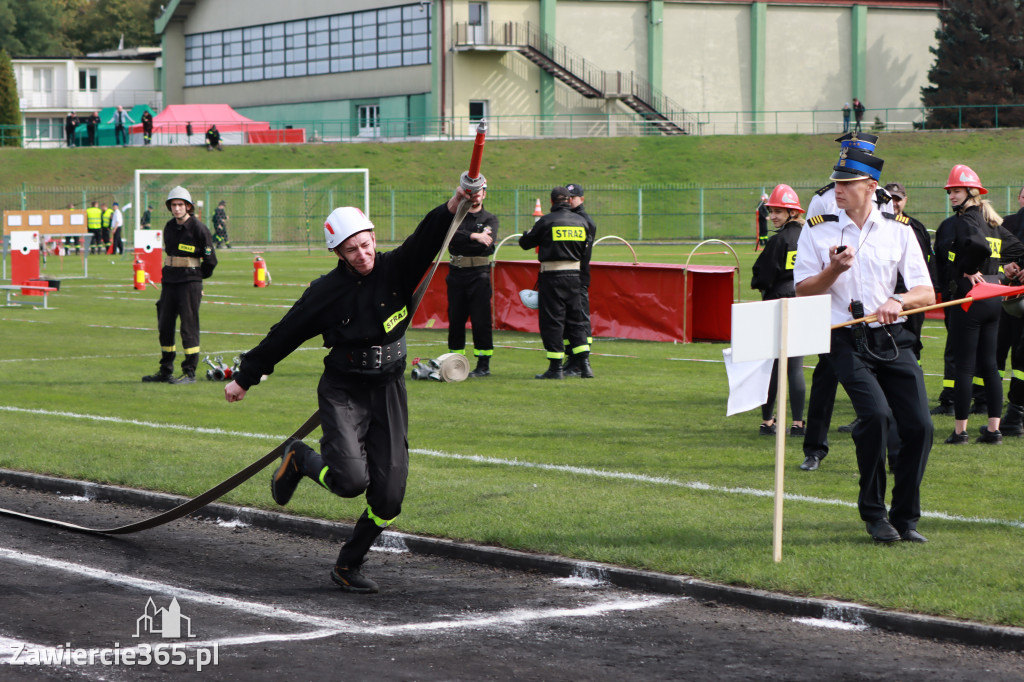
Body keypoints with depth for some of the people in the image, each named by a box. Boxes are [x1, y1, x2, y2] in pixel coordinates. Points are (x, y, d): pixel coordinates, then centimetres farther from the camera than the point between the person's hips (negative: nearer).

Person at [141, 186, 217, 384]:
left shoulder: (198, 229, -9)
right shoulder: (169, 227, 10)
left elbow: (210, 260, -4)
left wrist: (197, 277, 6)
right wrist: (169, 272, 14)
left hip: (190, 281, -7)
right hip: (169, 280, 7)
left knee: (189, 326, -6)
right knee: (165, 325, 9)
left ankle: (190, 372, -1)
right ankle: (165, 371, 18)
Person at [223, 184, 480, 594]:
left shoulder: (396, 270, -3)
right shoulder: (327, 291, -5)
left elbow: (426, 239, -21)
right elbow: (284, 335, 4)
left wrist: (454, 206, -40)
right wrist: (245, 378, 11)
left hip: (389, 391, 2)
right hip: (342, 391, -2)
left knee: (388, 495, -3)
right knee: (350, 479, -20)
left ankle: (348, 566, 17)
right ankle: (300, 460, 13)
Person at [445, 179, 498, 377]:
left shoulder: (490, 219, 7)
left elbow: (488, 243, -11)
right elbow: (449, 235, -9)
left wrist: (462, 238, -15)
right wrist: (474, 236, -19)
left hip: (479, 274, -3)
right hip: (456, 273, 3)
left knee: (481, 319, -5)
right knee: (455, 318, 4)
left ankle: (484, 364, -2)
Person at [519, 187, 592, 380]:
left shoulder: (546, 221, -9)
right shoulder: (581, 221, 5)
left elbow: (525, 243, 1)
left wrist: (531, 231, 21)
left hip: (552, 275, -5)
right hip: (574, 273, 5)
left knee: (552, 320, 0)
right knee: (575, 319, 13)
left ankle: (556, 367, -2)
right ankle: (584, 362, 7)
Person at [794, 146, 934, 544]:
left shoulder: (898, 231, 8)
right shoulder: (818, 230, 5)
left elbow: (926, 294, 4)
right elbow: (803, 291, 2)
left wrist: (898, 301, -17)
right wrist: (834, 269, -15)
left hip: (891, 339, 3)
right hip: (846, 341, -3)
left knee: (919, 425, -6)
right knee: (876, 414, -23)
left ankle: (905, 518, 10)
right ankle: (873, 515, -8)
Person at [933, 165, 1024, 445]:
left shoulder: (963, 221, -12)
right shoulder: (993, 223, 13)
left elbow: (978, 244, -31)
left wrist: (970, 271, -17)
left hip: (969, 297, -8)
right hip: (993, 298, 8)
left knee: (964, 366, -3)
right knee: (989, 364, 10)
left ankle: (960, 430, -1)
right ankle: (994, 429, 9)